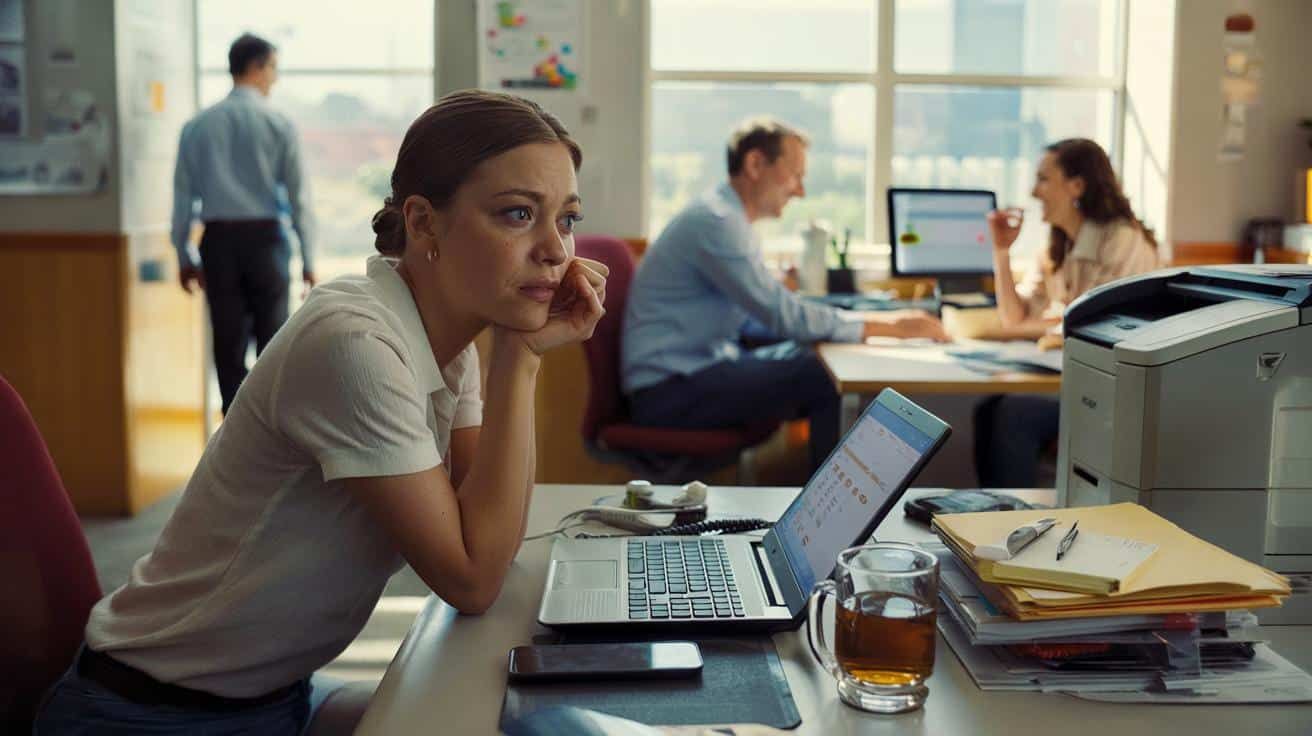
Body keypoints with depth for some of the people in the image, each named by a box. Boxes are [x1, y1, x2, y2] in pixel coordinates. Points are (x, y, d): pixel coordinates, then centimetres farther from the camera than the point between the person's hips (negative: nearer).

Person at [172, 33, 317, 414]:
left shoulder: (197, 126, 5)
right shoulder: (278, 124, -4)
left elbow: (183, 195, 7)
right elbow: (298, 195, -4)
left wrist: (184, 256, 14)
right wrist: (308, 258, 2)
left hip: (219, 240, 3)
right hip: (265, 238, -2)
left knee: (229, 341, 7)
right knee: (272, 340, 6)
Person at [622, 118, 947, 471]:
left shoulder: (728, 218, 15)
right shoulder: (716, 221, -17)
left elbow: (768, 311, 16)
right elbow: (783, 317, -20)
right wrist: (883, 326, -13)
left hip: (693, 370, 10)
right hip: (670, 391, -10)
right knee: (831, 378, -18)